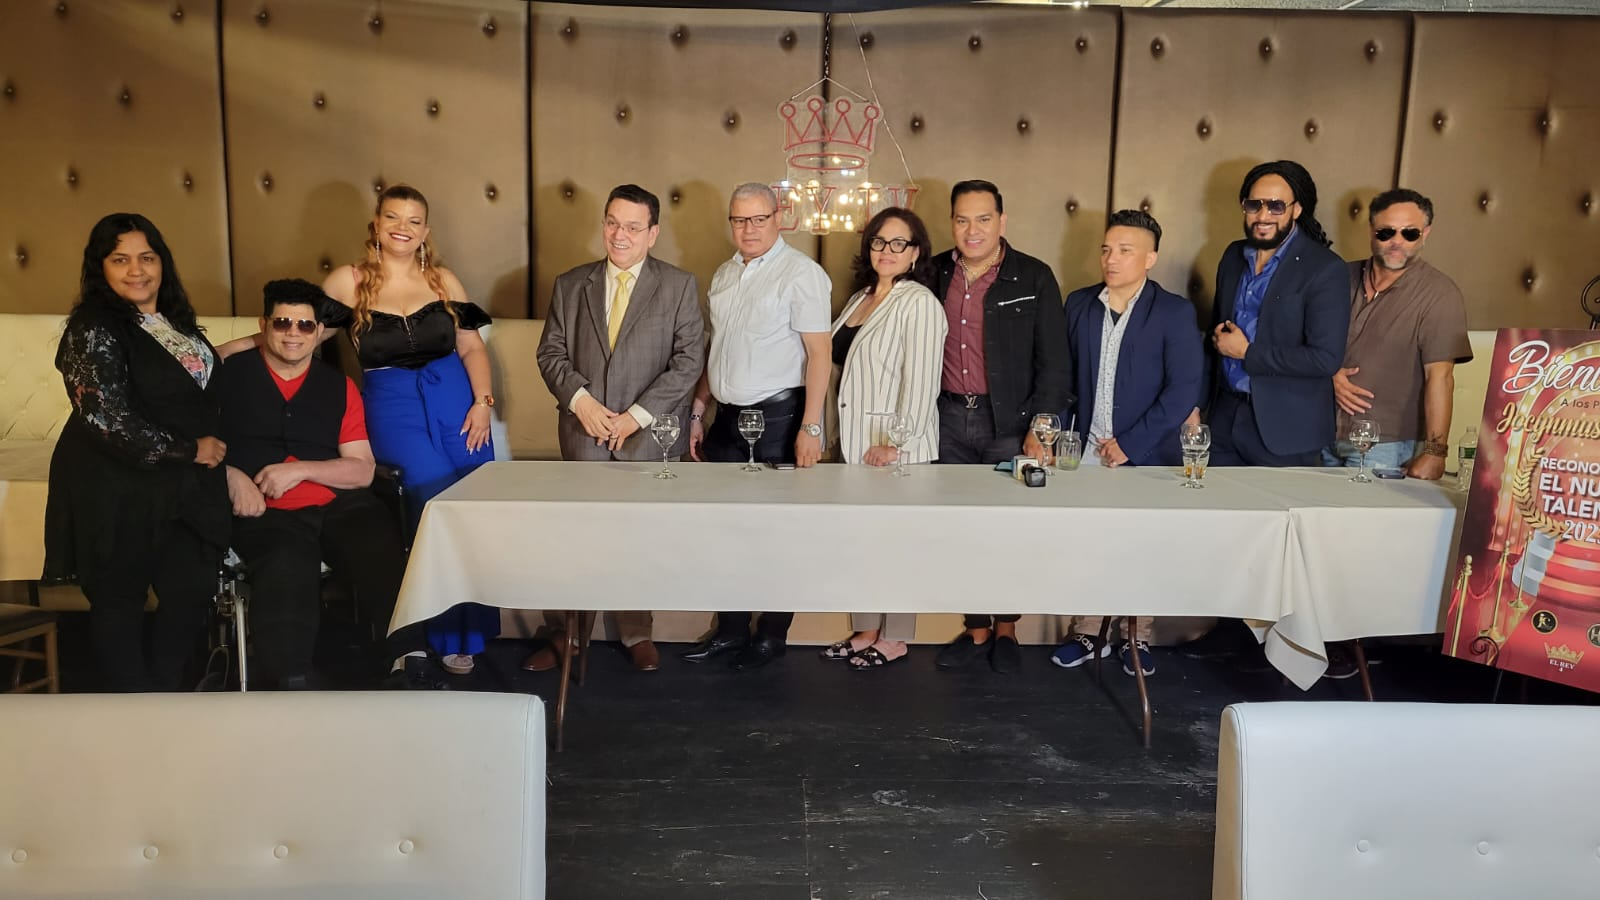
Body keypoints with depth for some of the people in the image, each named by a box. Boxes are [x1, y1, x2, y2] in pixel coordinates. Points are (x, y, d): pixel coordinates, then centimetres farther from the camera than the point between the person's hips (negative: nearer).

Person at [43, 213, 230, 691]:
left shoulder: (172, 316, 9)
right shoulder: (93, 330, -16)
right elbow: (112, 423, -22)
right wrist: (191, 450, -15)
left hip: (183, 486, 7)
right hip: (116, 493, -7)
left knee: (194, 588, 8)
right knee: (120, 599, 8)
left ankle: (165, 689, 28)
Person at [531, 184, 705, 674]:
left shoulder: (679, 285, 3)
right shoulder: (570, 284, 11)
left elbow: (689, 360, -3)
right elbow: (551, 352, 10)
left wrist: (637, 415, -10)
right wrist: (580, 400, -8)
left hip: (649, 431, -2)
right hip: (584, 429, 2)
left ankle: (636, 634, 16)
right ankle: (565, 632, 11)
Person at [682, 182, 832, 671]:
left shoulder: (800, 273, -9)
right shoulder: (724, 275, 13)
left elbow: (819, 352, -15)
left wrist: (810, 427, -20)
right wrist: (698, 412, 17)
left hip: (778, 416, -7)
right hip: (728, 417, 7)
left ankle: (772, 635, 17)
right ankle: (731, 629, 24)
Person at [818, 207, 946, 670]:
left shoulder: (918, 303, -12)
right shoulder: (859, 298, 13)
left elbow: (921, 381, -18)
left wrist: (897, 441, -21)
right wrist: (843, 436, 14)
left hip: (896, 447, -8)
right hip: (856, 441, 8)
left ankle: (894, 639, 16)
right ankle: (865, 631, 25)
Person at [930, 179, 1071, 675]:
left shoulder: (1034, 278, -3)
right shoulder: (935, 274, 6)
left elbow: (1053, 360, -4)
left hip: (1008, 422, -3)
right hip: (949, 417, 3)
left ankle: (1006, 627, 23)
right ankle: (976, 629, 22)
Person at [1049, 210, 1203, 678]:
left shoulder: (1174, 312, -6)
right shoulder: (1079, 304, 5)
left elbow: (1184, 389, -12)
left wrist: (1130, 444, -15)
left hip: (1144, 454, -2)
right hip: (1086, 450, 3)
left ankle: (1136, 638, 26)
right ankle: (1087, 633, 23)